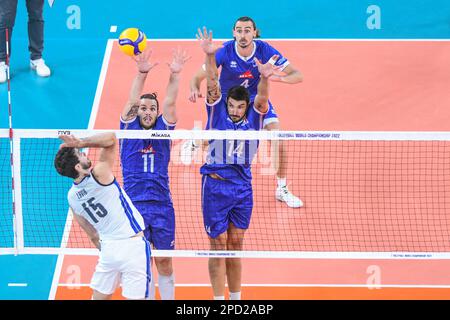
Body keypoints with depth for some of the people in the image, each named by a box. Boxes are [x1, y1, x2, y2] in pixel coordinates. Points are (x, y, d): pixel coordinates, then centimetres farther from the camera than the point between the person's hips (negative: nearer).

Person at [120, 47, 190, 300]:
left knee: (164, 262, 6)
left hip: (162, 205, 1)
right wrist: (142, 73, -24)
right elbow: (132, 100, -9)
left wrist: (175, 75, -21)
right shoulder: (129, 128, 4)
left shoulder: (163, 128, 7)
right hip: (134, 204, -1)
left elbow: (170, 102, -6)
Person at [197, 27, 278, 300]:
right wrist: (210, 56, -31)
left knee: (236, 245, 11)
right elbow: (213, 83, -15)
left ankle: (236, 298, 20)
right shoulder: (218, 112, -2)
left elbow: (261, 97, -16)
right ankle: (219, 299, 5)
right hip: (216, 185, -3)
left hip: (243, 187, 3)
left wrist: (264, 78, -38)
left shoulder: (254, 116, 3)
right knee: (218, 246, 0)